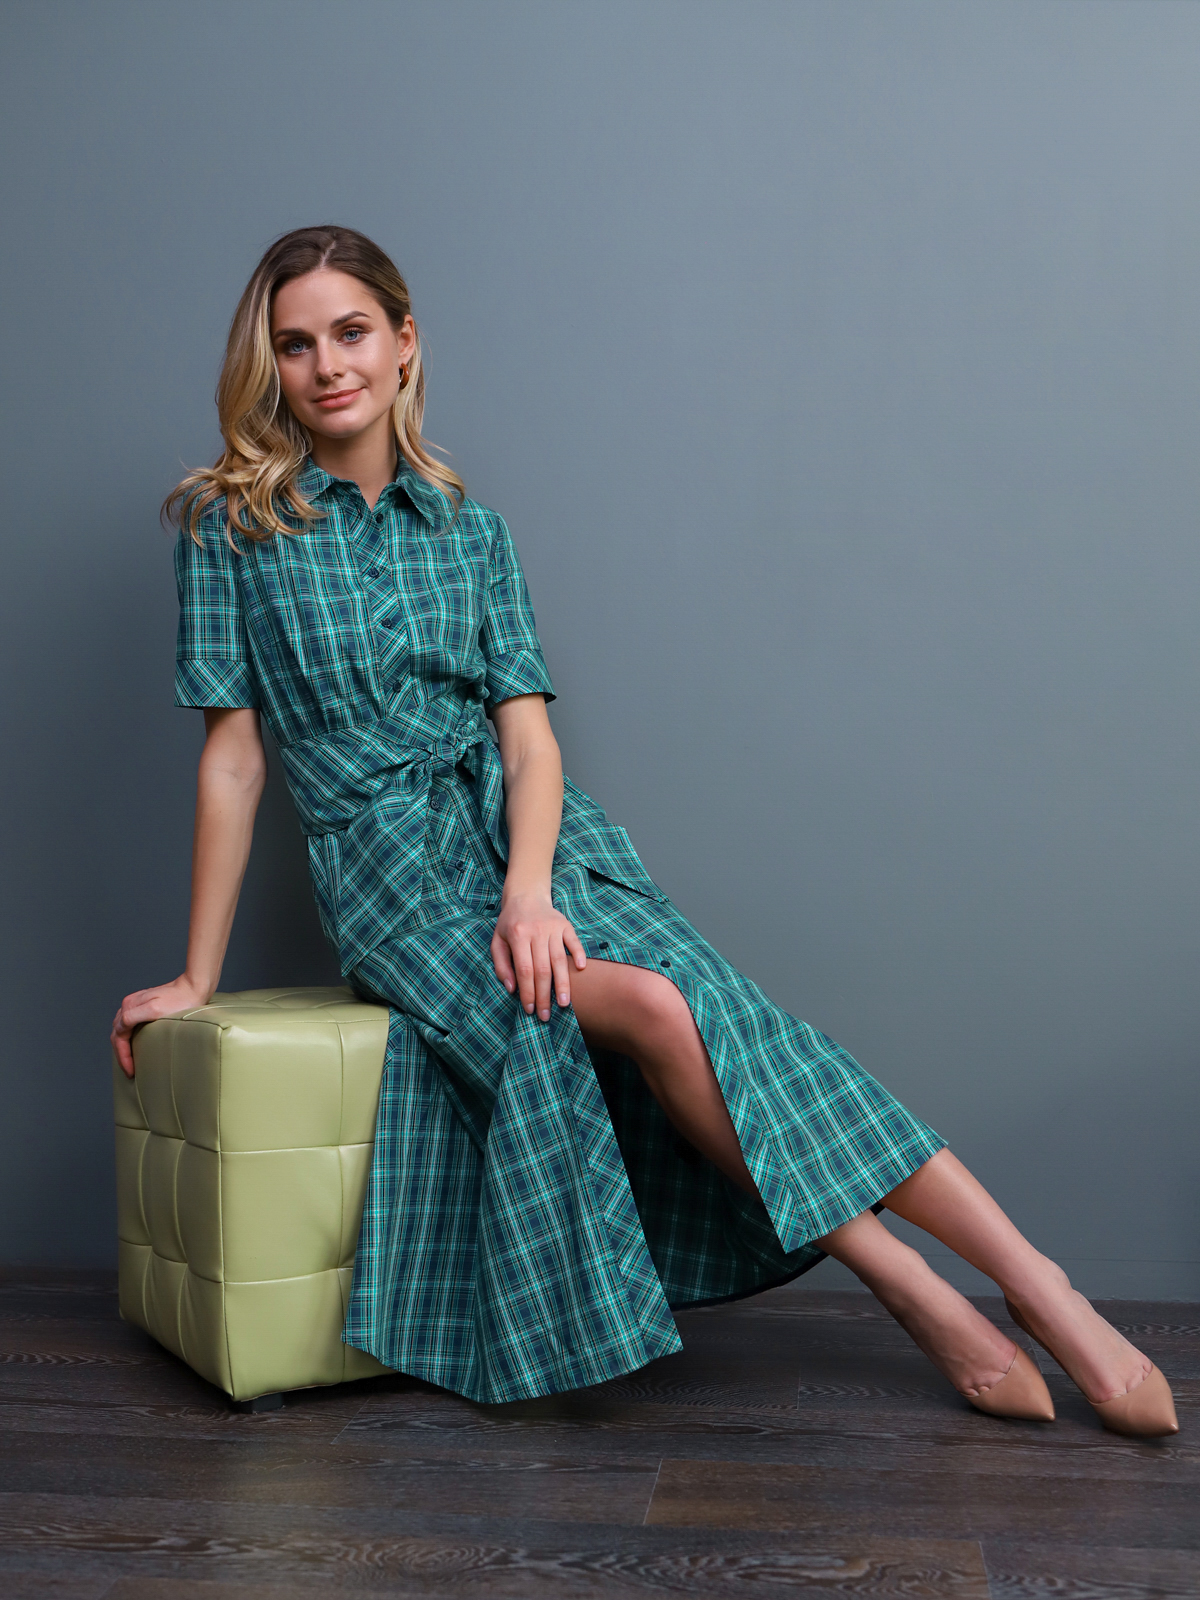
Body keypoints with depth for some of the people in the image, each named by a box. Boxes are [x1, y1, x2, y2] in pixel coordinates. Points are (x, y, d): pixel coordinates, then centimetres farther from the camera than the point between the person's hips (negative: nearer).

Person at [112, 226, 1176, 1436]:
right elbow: (233, 756, 2)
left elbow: (528, 735, 1)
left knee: (699, 1007, -23)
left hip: (530, 831, 3)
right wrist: (198, 977, 2)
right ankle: (917, 1295, -20)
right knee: (651, 1010, -28)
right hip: (389, 867, -2)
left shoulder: (470, 533, 11)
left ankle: (1036, 1288, -24)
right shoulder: (231, 527, 3)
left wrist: (529, 886, -18)